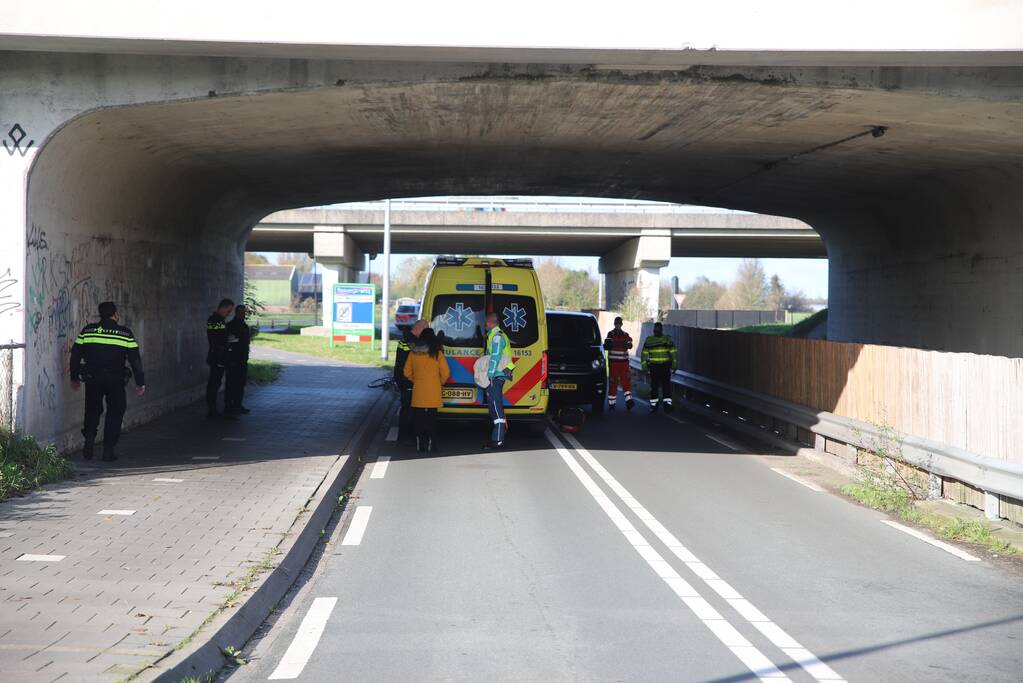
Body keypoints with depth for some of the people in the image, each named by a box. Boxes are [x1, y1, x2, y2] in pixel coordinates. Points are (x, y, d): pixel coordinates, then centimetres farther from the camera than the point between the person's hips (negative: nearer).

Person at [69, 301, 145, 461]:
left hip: (92, 379, 2)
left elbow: (75, 354, 7)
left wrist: (74, 377, 18)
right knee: (114, 413, 8)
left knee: (92, 410, 19)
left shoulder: (87, 331, 5)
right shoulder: (125, 333, 0)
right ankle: (108, 450, 4)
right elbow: (135, 359, -2)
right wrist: (140, 382, 5)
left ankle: (89, 437, -1)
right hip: (115, 380, -2)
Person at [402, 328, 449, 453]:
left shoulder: (413, 353, 1)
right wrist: (440, 383, 14)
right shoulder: (437, 353, -6)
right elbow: (446, 373, -5)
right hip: (433, 394, -2)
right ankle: (430, 444, 3)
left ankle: (419, 445, 8)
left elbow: (407, 372, 7)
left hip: (418, 393, 2)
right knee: (431, 418, 4)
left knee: (419, 419, 8)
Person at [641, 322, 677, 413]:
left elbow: (673, 353, 2)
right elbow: (644, 353, 7)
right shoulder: (649, 340, 5)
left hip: (665, 366, -1)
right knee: (654, 386, 3)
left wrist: (674, 365, -5)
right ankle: (653, 406, 10)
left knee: (666, 385, -7)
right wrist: (645, 366, 1)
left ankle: (667, 405, -9)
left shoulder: (667, 339, 3)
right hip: (654, 367, 1)